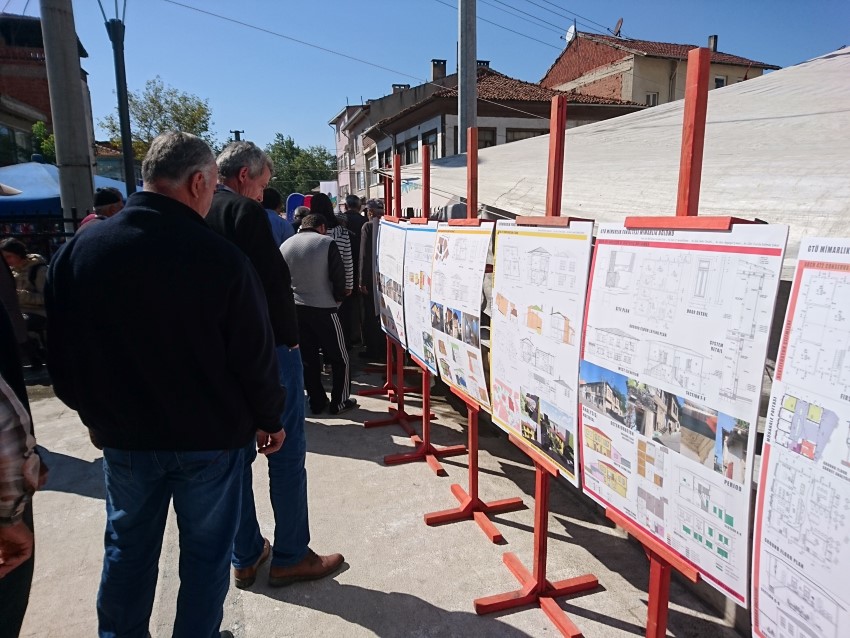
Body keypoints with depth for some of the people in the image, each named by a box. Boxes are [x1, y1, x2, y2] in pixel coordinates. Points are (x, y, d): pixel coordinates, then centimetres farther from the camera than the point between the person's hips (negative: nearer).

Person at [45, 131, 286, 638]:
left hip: (124, 436, 4)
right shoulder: (222, 258, -20)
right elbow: (255, 356, -14)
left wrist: (96, 412, 18)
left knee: (128, 547, 22)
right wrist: (269, 419, 2)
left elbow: (62, 352, 4)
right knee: (206, 549, 15)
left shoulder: (80, 250, -6)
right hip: (211, 438, -4)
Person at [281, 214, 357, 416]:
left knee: (308, 357, 13)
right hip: (323, 308, -5)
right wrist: (339, 298, 5)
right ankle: (339, 402, 13)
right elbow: (338, 275, -10)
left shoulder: (285, 245, 6)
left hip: (295, 308, 5)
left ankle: (316, 402, 19)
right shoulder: (326, 242, -8)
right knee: (339, 357, 8)